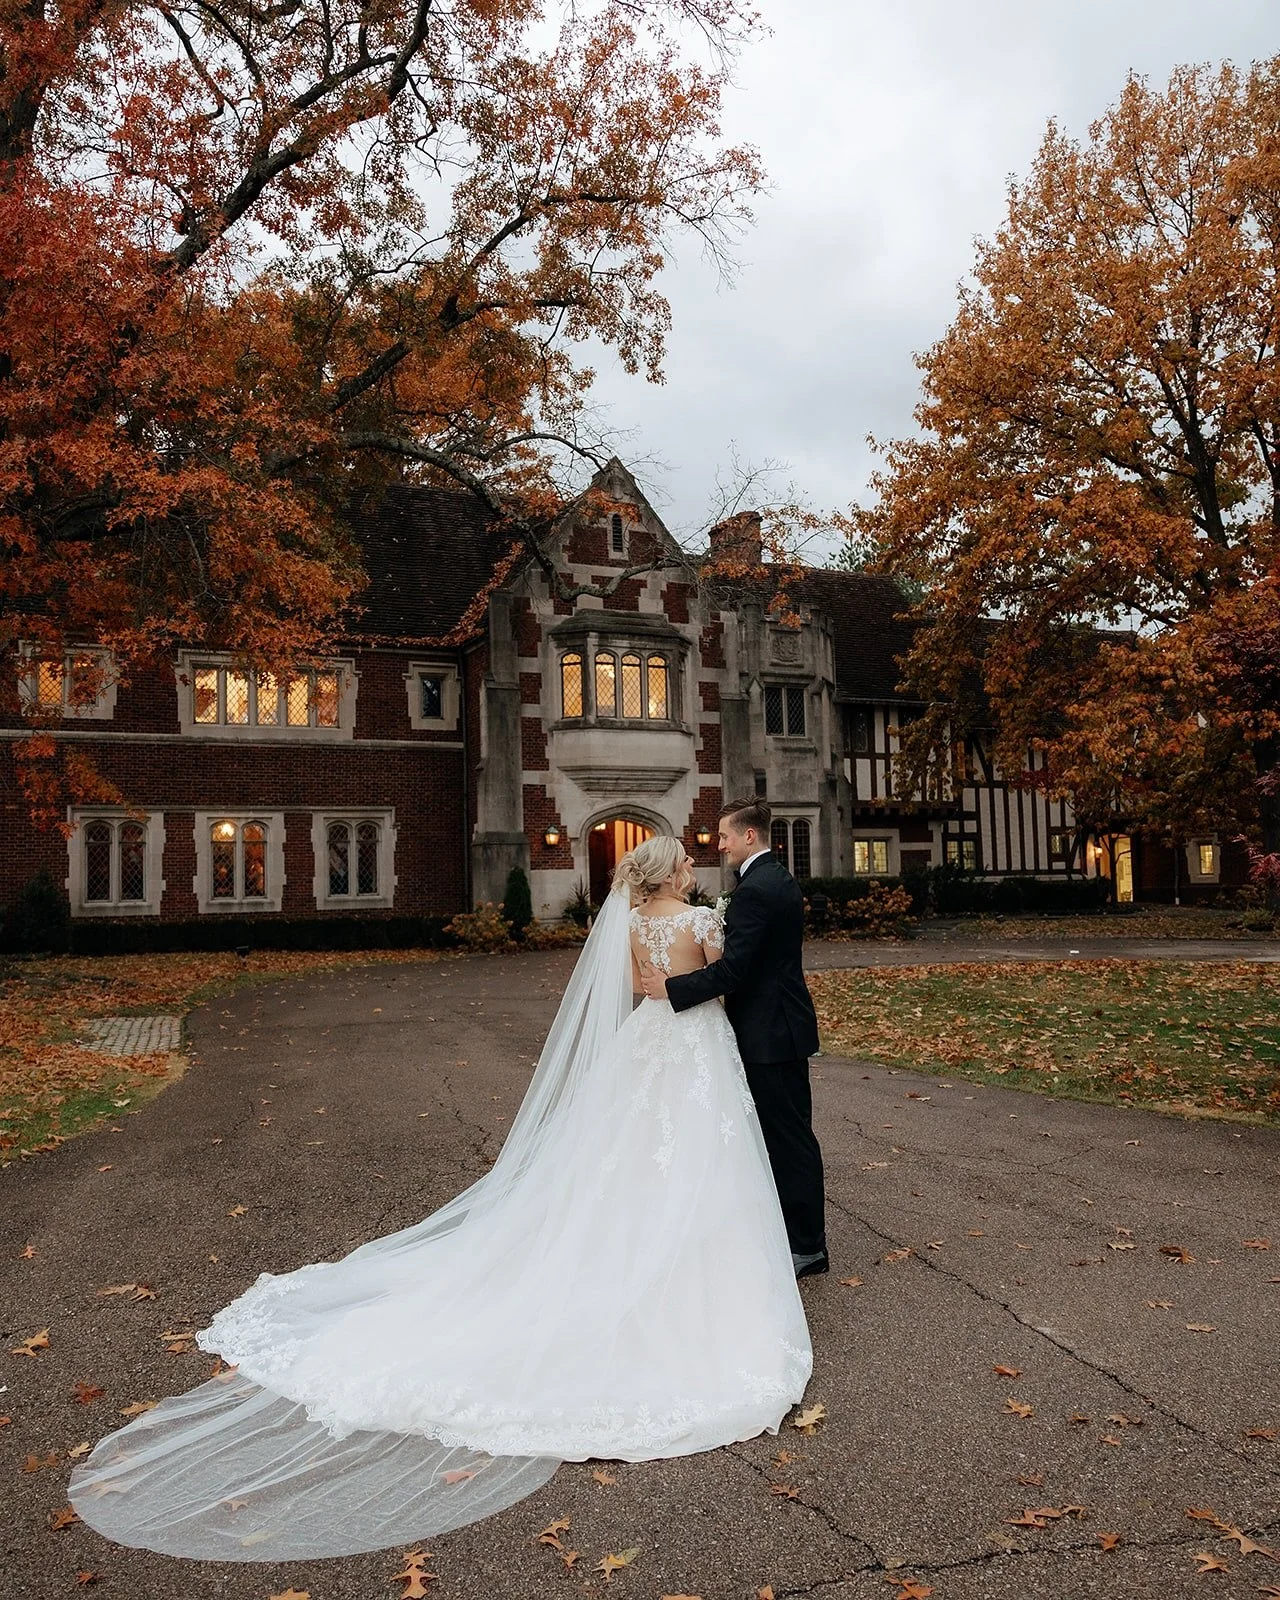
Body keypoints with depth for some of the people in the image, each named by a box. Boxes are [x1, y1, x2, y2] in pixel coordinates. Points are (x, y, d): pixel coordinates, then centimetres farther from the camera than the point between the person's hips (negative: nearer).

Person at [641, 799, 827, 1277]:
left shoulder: (754, 890, -21)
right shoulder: (780, 880, 12)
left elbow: (732, 969, -25)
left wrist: (672, 988, -17)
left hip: (769, 1033, -11)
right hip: (783, 1024, 11)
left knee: (789, 1138, 0)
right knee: (787, 1134, 17)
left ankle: (807, 1247, 11)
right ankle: (798, 1233, 29)